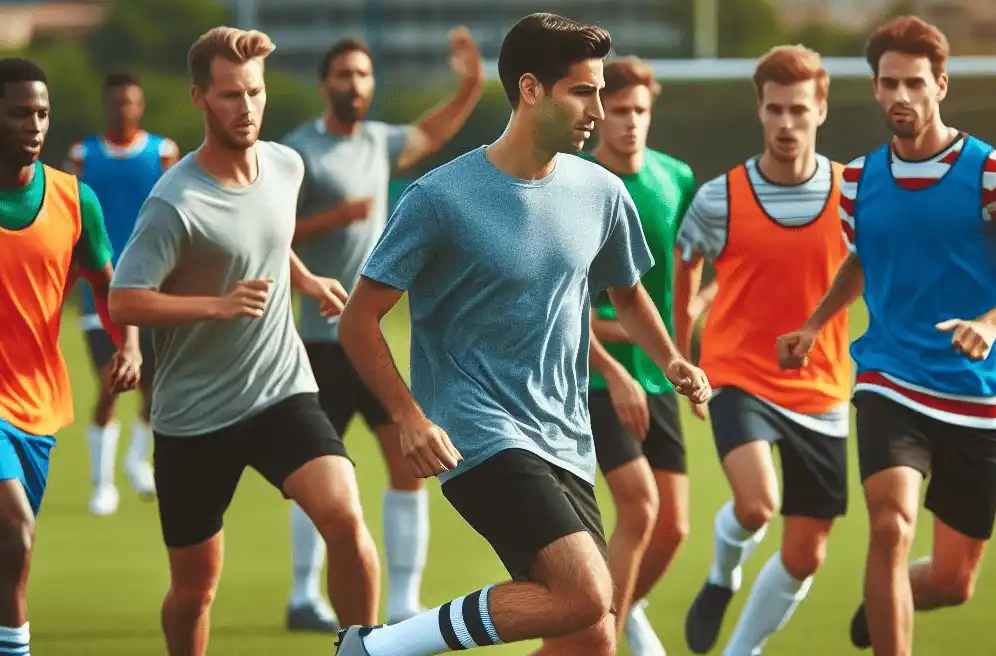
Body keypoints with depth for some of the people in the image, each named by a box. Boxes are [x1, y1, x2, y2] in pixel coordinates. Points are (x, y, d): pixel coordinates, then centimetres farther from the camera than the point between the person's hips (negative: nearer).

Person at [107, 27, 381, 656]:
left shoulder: (286, 166, 1)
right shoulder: (176, 203, -19)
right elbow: (124, 301, -20)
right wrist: (219, 304, -25)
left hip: (283, 393, 3)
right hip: (194, 414, -3)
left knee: (347, 519, -21)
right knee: (195, 586, 6)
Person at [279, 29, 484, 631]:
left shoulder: (377, 140, 10)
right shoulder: (299, 151, -9)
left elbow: (430, 136, 32)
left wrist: (472, 87, 21)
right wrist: (335, 217, -22)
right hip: (326, 337, -6)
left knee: (409, 463, -4)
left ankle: (404, 606, -1)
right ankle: (305, 597, 15)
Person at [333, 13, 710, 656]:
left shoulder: (602, 193, 7)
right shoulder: (440, 198, -10)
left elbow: (626, 292, 26)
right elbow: (359, 321, -6)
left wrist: (671, 360, 8)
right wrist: (410, 417, -17)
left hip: (566, 446, 7)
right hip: (481, 434, -7)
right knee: (587, 596, -24)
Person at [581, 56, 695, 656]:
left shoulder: (676, 179, 2)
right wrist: (613, 373, -18)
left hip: (656, 374, 5)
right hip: (595, 374, -5)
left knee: (673, 526, 3)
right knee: (639, 505, -18)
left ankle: (627, 608, 32)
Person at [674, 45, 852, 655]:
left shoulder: (852, 195, -5)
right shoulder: (719, 199, -6)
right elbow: (685, 264, 12)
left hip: (821, 392, 2)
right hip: (739, 377, -2)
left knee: (805, 555, 4)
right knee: (757, 503, -27)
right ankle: (723, 576, 8)